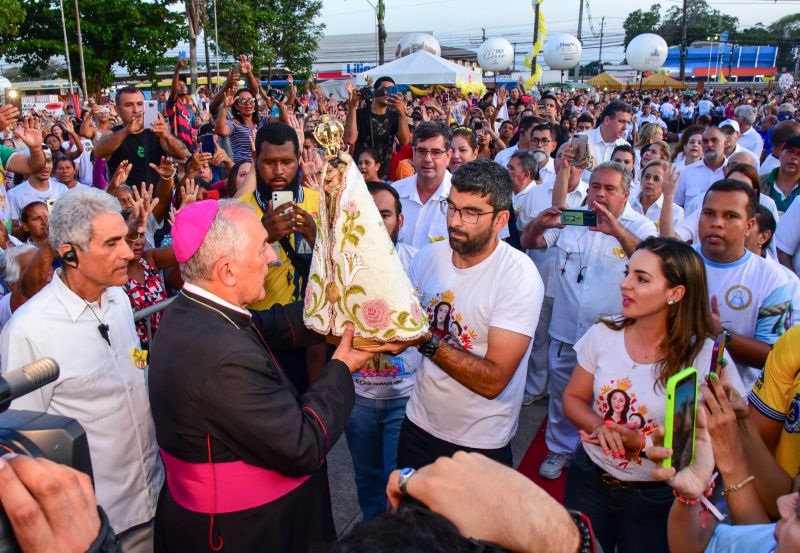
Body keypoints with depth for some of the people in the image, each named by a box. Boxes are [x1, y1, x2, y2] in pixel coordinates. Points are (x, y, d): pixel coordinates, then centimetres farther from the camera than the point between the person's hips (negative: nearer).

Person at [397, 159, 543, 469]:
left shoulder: (519, 276, -22)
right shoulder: (428, 257, -6)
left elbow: (494, 381, -26)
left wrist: (427, 340, -35)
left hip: (480, 444, -5)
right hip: (419, 424, 5)